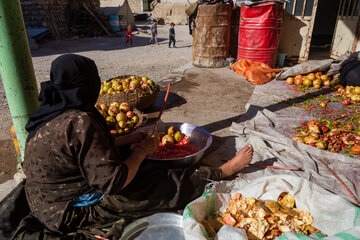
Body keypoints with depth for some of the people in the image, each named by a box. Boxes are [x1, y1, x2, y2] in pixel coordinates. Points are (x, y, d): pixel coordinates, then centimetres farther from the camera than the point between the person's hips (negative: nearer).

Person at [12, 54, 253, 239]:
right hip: (77, 211, -9)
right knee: (168, 183, -3)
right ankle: (224, 172, 14)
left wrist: (129, 140, 5)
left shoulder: (55, 110, -1)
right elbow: (114, 181, -30)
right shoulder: (80, 122, -32)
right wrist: (143, 150, -15)